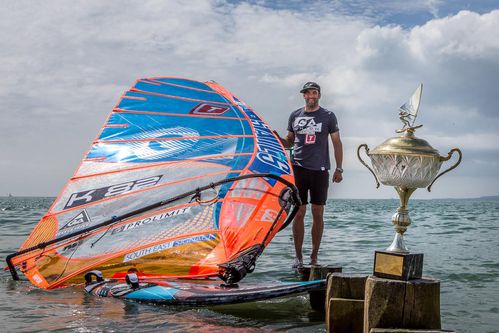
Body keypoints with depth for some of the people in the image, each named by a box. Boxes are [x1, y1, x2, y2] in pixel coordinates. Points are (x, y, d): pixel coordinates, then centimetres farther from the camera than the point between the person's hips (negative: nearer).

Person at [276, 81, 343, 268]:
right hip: (298, 169, 1)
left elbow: (337, 143, 6)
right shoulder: (294, 116, 12)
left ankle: (314, 257, 9)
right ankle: (298, 257, 5)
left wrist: (339, 169, -1)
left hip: (320, 170, -1)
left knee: (318, 214, 1)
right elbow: (289, 142, 19)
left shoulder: (328, 116, 6)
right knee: (298, 213, -2)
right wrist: (277, 138, -3)